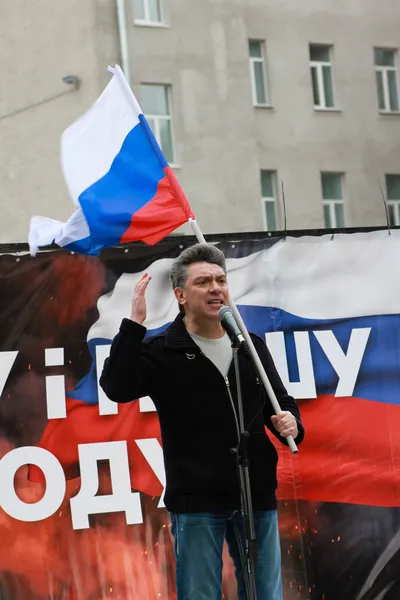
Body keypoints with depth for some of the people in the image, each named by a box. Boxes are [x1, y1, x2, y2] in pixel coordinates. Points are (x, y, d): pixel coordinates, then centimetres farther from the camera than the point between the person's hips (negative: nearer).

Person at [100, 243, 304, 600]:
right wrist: (135, 323, -24)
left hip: (257, 496, 4)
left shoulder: (252, 345, 9)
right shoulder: (161, 352, -4)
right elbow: (117, 388, -21)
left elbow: (282, 402, 18)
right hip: (196, 502, -4)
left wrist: (291, 424, -5)